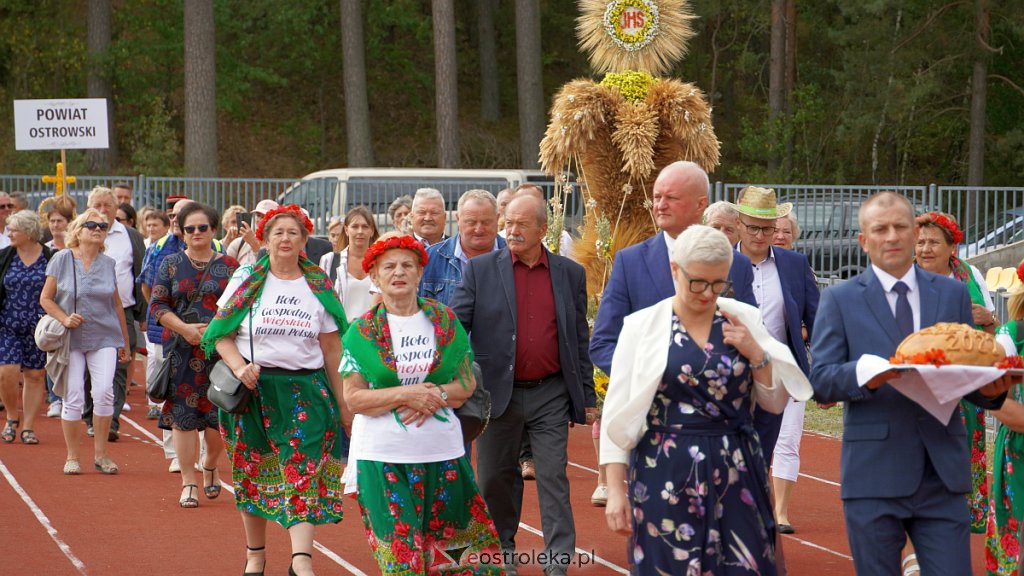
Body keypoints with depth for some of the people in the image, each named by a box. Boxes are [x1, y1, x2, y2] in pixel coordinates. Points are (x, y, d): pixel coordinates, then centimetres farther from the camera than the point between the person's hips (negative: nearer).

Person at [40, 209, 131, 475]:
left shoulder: (108, 263, 7)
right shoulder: (62, 259, -1)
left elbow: (117, 304, 15)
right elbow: (45, 298, 2)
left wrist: (125, 342, 18)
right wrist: (64, 319, -15)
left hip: (104, 338, 1)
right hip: (71, 340, -1)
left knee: (104, 392, -12)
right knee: (73, 398, -3)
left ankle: (100, 453, 2)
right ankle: (72, 457, 10)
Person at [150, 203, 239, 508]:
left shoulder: (228, 266, 6)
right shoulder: (171, 264, 8)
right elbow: (157, 305, 2)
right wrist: (185, 328, -12)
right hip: (181, 351, 0)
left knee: (219, 414, -1)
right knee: (183, 414, -2)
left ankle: (210, 466, 26)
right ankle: (188, 481, 4)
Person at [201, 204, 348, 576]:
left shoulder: (318, 287, 7)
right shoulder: (246, 279, 4)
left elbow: (332, 351, 9)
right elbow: (221, 335, 2)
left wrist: (343, 404, 8)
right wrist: (239, 367, -16)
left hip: (305, 389, 0)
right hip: (252, 387, 0)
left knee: (303, 468, -13)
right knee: (253, 472, 6)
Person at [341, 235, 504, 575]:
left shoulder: (444, 321, 6)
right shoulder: (362, 331, 0)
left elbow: (467, 383, 7)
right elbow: (353, 399, -4)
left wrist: (435, 396, -13)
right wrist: (406, 394, -17)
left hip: (443, 451, 2)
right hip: (383, 454, -2)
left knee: (452, 540, 3)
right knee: (399, 549, -1)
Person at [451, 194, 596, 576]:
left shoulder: (570, 274, 5)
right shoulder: (480, 270, 0)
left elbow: (580, 340, 8)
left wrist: (587, 398, 8)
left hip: (550, 394, 0)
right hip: (498, 392, 0)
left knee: (553, 479, -2)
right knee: (495, 479, 11)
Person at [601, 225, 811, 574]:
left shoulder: (744, 320, 6)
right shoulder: (643, 326, 0)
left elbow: (776, 402, 9)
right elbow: (619, 414, 1)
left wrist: (755, 353, -7)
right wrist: (615, 491, -3)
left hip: (737, 474, 2)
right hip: (666, 477, -2)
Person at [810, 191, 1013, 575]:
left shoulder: (953, 294, 14)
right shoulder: (839, 299, 5)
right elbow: (820, 380, -3)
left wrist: (990, 389, -10)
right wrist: (864, 375, -23)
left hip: (942, 472, 2)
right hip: (874, 474, -2)